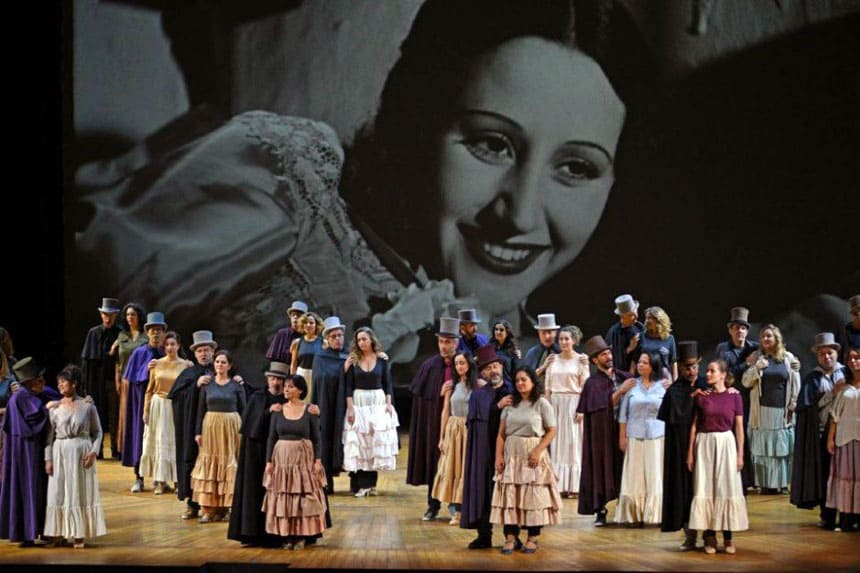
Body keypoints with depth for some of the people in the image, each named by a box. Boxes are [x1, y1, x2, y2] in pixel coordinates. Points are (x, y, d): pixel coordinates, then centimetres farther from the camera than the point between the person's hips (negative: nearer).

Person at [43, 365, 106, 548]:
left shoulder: (88, 406, -1)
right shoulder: (54, 407, 2)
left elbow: (97, 431, 3)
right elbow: (49, 435, 2)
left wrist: (94, 452, -10)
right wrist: (48, 459, -4)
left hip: (82, 453, -1)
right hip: (60, 452, 1)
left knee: (81, 492, 3)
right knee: (59, 492, 2)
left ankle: (79, 534, 10)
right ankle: (61, 533, 10)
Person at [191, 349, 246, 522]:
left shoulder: (236, 385, 1)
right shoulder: (207, 384, 6)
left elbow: (243, 410, 2)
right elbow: (201, 409, 6)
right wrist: (198, 431, 0)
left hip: (230, 427, -2)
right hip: (210, 426, 2)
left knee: (228, 466, 1)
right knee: (209, 466, -1)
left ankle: (223, 506, 8)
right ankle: (208, 509, 1)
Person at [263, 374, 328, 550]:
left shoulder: (309, 411, -1)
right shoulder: (278, 411, 5)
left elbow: (316, 438, 0)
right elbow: (271, 438, 6)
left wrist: (317, 460, -8)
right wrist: (269, 461, -1)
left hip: (304, 458, -2)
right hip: (281, 457, 2)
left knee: (304, 497, -2)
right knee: (282, 498, 0)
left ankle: (301, 536, 5)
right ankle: (286, 536, 6)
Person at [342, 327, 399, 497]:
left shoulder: (382, 359, 3)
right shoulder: (353, 360, 1)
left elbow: (387, 383, 6)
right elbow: (348, 385, 0)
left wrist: (388, 403, -3)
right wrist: (350, 407, -8)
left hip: (378, 401, 1)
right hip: (358, 402, -1)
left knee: (378, 441, -1)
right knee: (359, 443, -4)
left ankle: (371, 483, 6)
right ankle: (362, 484, -4)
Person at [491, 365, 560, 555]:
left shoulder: (542, 404, -1)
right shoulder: (510, 404, 9)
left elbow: (551, 430, -4)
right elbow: (501, 433, 7)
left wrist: (538, 451, -15)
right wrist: (499, 456, -4)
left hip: (532, 455, -3)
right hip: (511, 455, 3)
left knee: (534, 495, -2)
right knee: (510, 495, -1)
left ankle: (533, 537, 4)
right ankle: (510, 537, 0)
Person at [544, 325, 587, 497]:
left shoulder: (581, 360, 0)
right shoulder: (554, 360, 10)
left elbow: (584, 386, -4)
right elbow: (548, 387, 12)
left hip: (573, 404, -4)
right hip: (555, 403, 4)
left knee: (573, 443, -2)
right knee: (556, 444, 3)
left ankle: (573, 485, 1)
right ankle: (558, 484, 5)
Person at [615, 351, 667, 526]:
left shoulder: (663, 387, 2)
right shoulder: (632, 385, 4)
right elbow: (623, 413, 7)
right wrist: (622, 436, 3)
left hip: (657, 438, -1)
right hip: (634, 437, 1)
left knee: (655, 477, 1)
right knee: (635, 477, 2)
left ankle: (654, 515, 7)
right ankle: (635, 516, 7)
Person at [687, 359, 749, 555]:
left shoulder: (734, 397, 0)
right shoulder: (702, 397, 3)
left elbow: (739, 428, 2)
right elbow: (694, 425, 5)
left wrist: (740, 454, -2)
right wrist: (690, 453, 1)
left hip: (726, 444, -1)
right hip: (704, 444, 1)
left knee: (726, 489, 0)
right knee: (705, 489, 0)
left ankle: (728, 537, 6)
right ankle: (709, 537, 6)